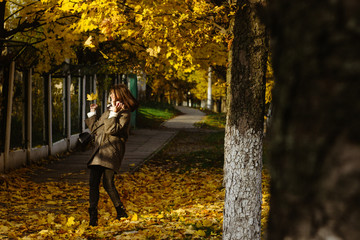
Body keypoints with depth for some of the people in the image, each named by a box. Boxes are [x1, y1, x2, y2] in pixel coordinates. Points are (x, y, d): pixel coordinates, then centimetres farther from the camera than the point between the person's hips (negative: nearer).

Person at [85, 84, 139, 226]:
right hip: (99, 150, 8)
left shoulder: (124, 113, -3)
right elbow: (95, 127, 30)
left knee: (108, 183, -11)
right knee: (93, 183, -3)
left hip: (111, 151, -8)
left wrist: (114, 113, -16)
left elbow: (112, 129, -17)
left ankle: (121, 212, 4)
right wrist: (92, 112, 31)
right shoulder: (109, 111, 24)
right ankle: (93, 216, -2)